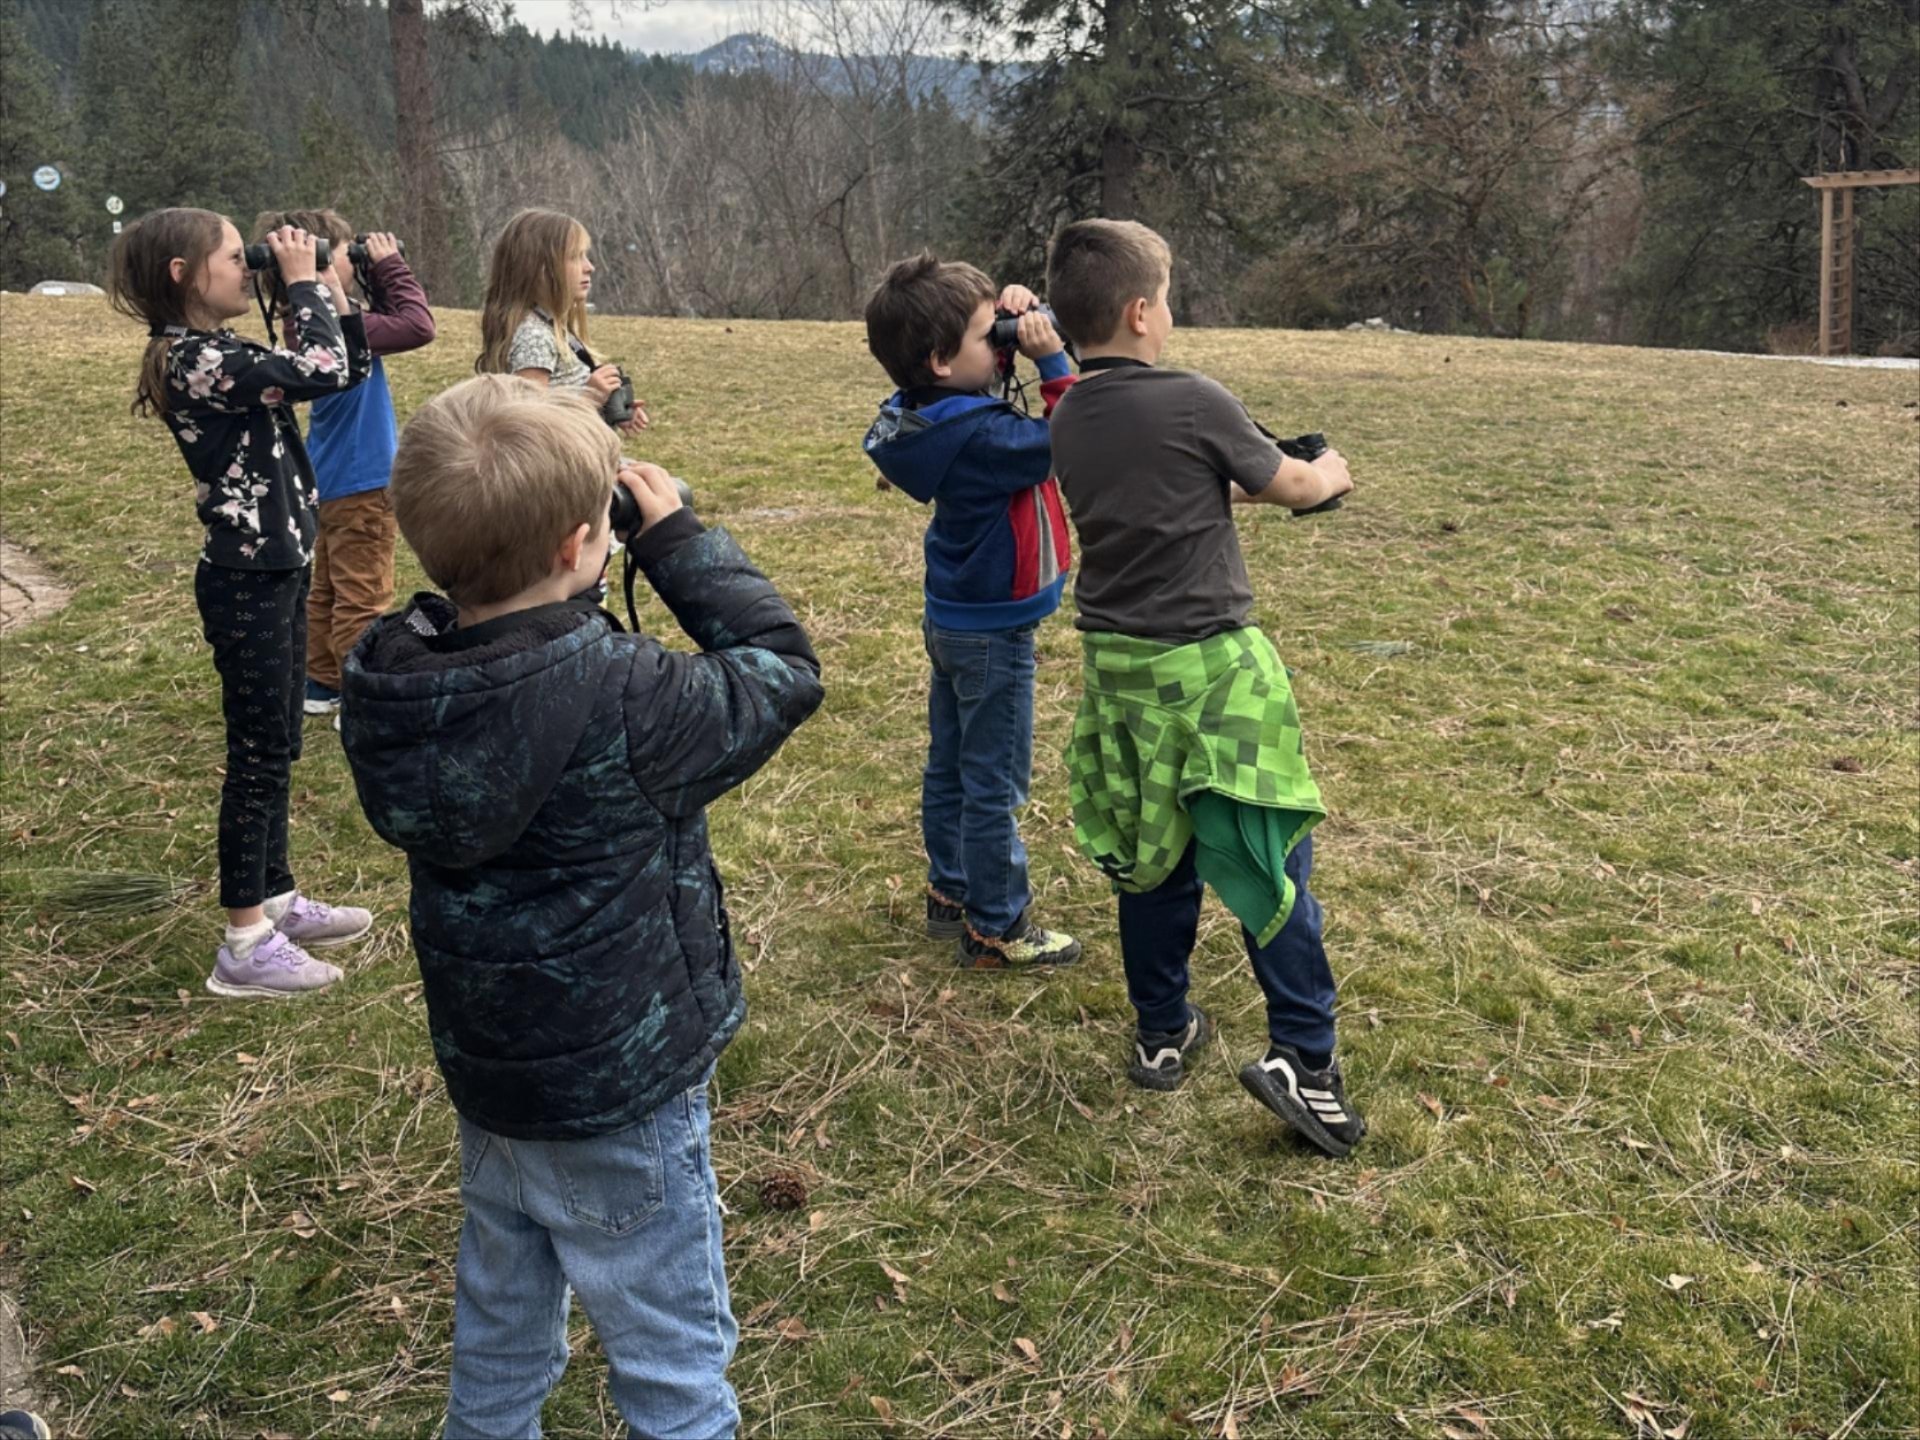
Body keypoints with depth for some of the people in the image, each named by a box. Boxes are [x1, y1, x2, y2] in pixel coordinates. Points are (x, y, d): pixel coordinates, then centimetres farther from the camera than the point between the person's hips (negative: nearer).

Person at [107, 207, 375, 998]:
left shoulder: (226, 351, 10)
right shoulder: (196, 360, -20)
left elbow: (350, 370, 16)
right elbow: (325, 371, -28)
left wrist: (329, 288, 5)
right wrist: (301, 279, -15)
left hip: (276, 571, 10)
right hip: (247, 583, -10)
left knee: (275, 749, 17)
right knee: (257, 756, -3)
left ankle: (276, 900, 29)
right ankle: (244, 944, 6)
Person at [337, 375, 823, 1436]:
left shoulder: (385, 680, -14)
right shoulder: (627, 702, -31)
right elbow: (782, 671, -15)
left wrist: (496, 530, -8)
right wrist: (677, 537, -8)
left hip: (482, 1065, 6)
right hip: (618, 1100, -6)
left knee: (500, 1319, 28)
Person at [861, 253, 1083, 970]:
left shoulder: (927, 412, -1)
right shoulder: (979, 436, -28)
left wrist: (1014, 313, -4)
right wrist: (1053, 359, -20)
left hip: (953, 620, 9)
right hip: (993, 632, -9)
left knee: (949, 769, 19)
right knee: (994, 785, 2)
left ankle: (950, 895, 34)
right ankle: (996, 929, 12)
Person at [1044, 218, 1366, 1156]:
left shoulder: (1068, 421, 5)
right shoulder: (1194, 403, -13)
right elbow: (1287, 486, 2)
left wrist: (1231, 485, 25)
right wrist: (1332, 474, 23)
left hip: (1115, 661, 6)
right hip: (1209, 663, -6)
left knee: (1152, 854, 17)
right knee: (1266, 854, 1)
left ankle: (1161, 1034, 27)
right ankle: (1301, 1055, -1)